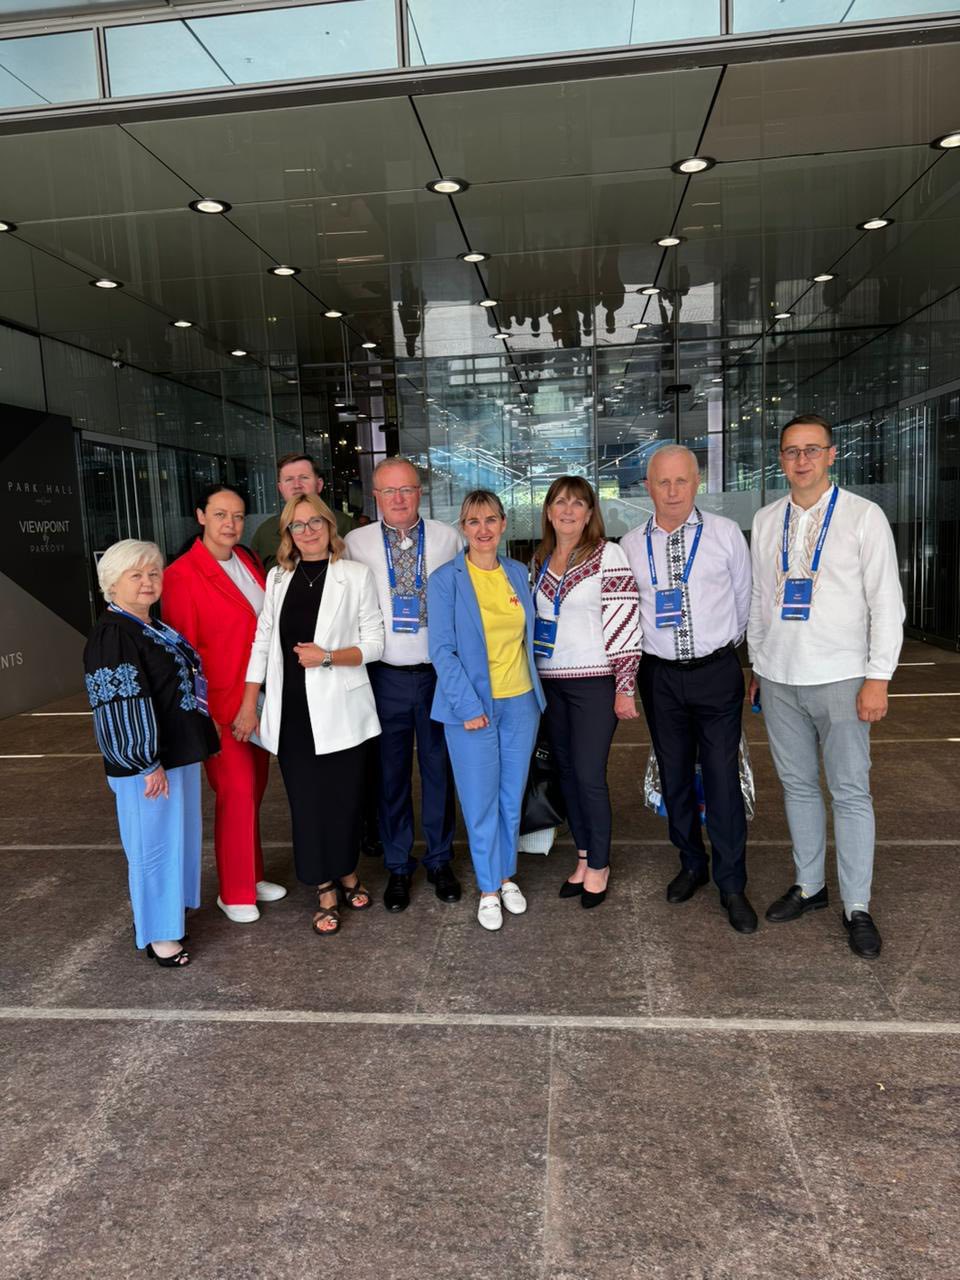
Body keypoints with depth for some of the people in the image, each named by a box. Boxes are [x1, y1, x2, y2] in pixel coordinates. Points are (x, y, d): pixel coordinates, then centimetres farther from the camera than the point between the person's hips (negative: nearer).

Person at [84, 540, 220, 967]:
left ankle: (165, 910, 38)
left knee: (177, 837, 20)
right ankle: (157, 935, 19)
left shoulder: (154, 628, 11)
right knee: (155, 843, 3)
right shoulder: (112, 635, -18)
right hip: (146, 762, -9)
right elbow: (122, 706, -23)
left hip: (178, 752, 9)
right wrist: (147, 763, -22)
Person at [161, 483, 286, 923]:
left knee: (253, 789, 15)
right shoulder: (182, 575, -12)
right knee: (236, 791, -3)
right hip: (221, 705, -7)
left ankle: (252, 875, 30)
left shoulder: (247, 562, 9)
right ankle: (235, 892, 14)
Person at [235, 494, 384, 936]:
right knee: (306, 801, 6)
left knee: (344, 797, 7)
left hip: (339, 711, -2)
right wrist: (248, 707, 4)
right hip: (292, 713, 2)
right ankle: (325, 891, 21)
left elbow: (373, 645, -1)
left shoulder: (356, 575, -1)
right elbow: (262, 643, 7)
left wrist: (328, 657, -17)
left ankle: (347, 874, 31)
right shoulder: (278, 577, 8)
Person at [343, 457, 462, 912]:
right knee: (391, 773, 9)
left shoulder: (447, 538, 2)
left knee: (439, 768, 11)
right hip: (386, 676, 0)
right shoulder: (356, 543, 2)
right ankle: (397, 866, 26)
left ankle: (440, 860, 29)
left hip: (439, 673, 0)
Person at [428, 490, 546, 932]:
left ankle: (507, 876, 31)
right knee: (481, 801, 4)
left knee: (512, 797, 13)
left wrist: (536, 691, 8)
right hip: (472, 705, -4)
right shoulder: (445, 579, -7)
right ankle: (488, 888, 21)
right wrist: (469, 706, -15)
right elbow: (442, 650, -10)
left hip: (520, 702, 4)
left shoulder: (518, 573, 7)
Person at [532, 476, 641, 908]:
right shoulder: (540, 559, 10)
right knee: (567, 771, 12)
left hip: (594, 681, -6)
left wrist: (625, 687, -14)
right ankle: (584, 856, 27)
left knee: (589, 775, -3)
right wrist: (532, 678, 16)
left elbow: (625, 622, -11)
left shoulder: (608, 555, -8)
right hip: (551, 681, 6)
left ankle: (599, 865, 16)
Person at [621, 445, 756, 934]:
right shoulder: (630, 545, 1)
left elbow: (743, 597, 9)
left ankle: (731, 885, 16)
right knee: (674, 776, 13)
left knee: (722, 778, -1)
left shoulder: (725, 534, -2)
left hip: (717, 672, -2)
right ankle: (692, 864, 33)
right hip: (659, 675, 2)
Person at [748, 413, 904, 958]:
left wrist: (878, 678, -10)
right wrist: (757, 662, 13)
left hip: (839, 678, -4)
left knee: (851, 793, 2)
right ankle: (809, 885, 28)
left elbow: (887, 602, -5)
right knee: (798, 785, 13)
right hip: (778, 678, 4)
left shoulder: (864, 516, -4)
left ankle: (857, 907, 15)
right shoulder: (766, 520, 8)